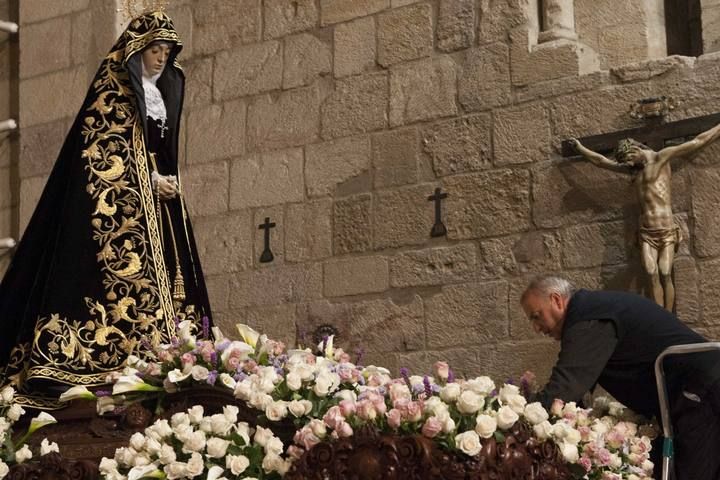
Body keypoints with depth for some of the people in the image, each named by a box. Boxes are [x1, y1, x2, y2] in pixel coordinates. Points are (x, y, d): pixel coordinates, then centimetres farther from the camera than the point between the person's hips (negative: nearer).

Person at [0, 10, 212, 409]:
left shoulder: (166, 89, 20)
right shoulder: (111, 85, -3)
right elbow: (104, 147, -11)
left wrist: (166, 180, 7)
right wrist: (150, 179, -14)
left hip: (155, 200, 8)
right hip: (114, 197, -8)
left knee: (157, 270, -3)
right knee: (119, 268, -19)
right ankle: (107, 357, -25)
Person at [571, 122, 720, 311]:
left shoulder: (660, 158, 1)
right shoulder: (633, 168, 19)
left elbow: (698, 142, 2)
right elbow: (601, 161, 31)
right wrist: (580, 148, 36)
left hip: (666, 230, -5)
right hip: (646, 232, 5)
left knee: (665, 274, -13)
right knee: (652, 275, -11)